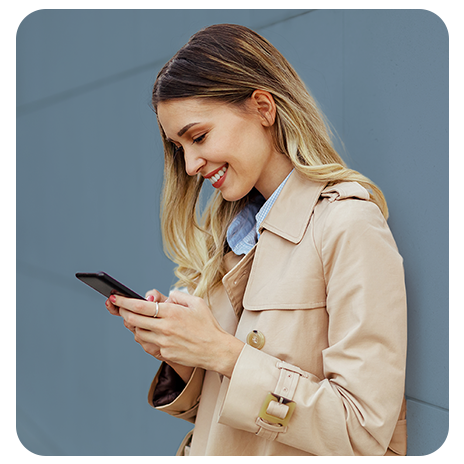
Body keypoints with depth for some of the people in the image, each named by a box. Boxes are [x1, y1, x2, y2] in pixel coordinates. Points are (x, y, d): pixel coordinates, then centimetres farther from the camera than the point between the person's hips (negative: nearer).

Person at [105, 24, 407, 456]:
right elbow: (217, 408, 11)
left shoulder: (349, 226, -12)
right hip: (213, 452, 5)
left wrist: (220, 352, -17)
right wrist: (175, 353, -6)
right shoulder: (234, 230, 7)